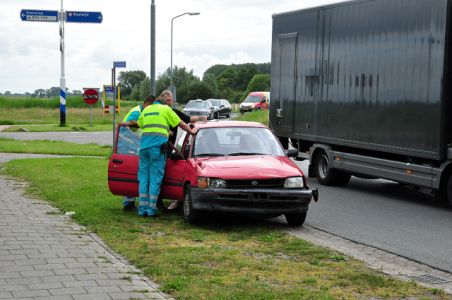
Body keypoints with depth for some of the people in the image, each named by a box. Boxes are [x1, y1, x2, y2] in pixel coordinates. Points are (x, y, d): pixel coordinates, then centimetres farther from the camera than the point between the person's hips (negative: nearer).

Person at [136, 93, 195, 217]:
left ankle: (142, 208, 5)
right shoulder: (165, 109, 9)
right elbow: (181, 124, 8)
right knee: (155, 178, -1)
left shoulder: (146, 110, 23)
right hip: (158, 145, -4)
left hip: (144, 145, 5)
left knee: (143, 177, 8)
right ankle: (151, 208, -2)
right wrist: (192, 132, 22)